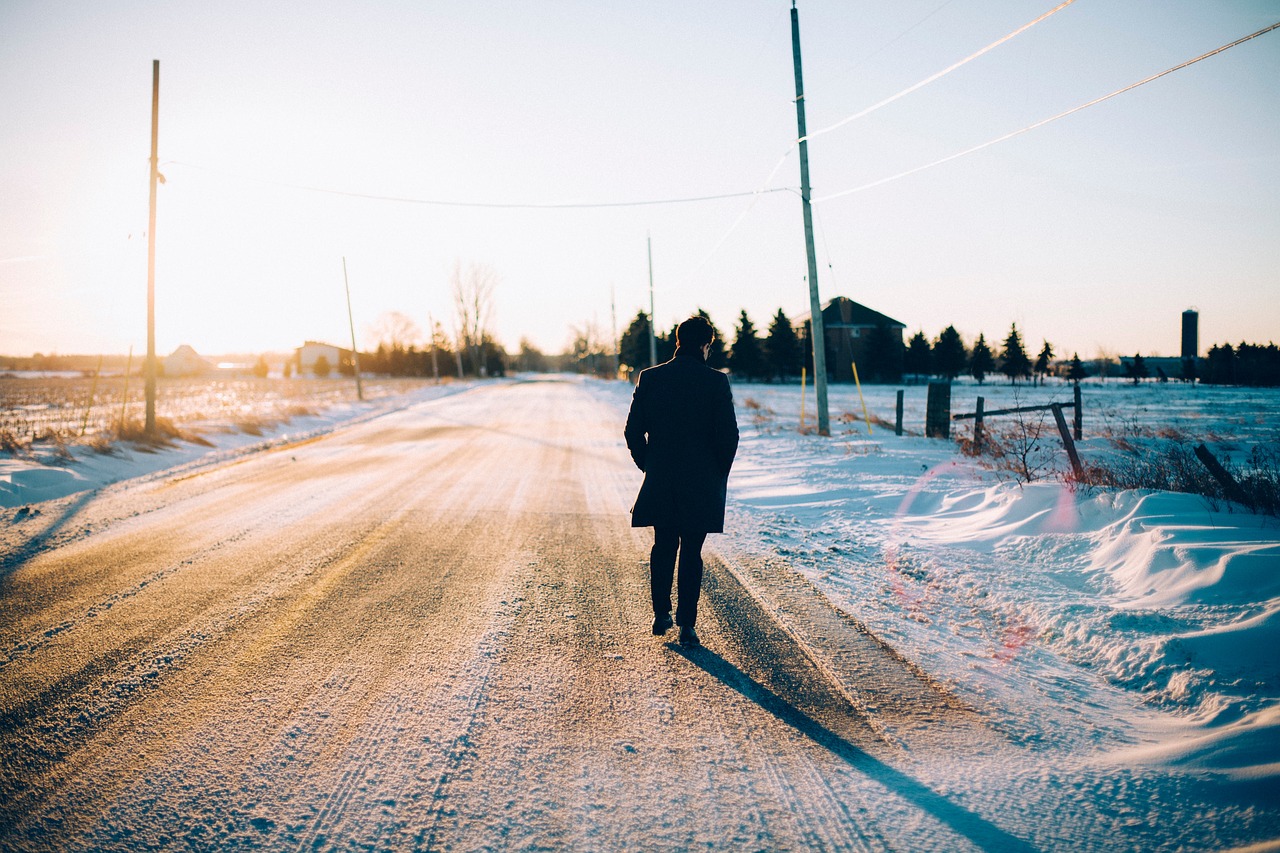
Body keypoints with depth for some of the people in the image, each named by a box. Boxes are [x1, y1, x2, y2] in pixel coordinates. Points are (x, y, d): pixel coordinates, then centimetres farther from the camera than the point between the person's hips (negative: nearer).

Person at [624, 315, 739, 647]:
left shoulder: (650, 378, -1)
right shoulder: (716, 381, -8)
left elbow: (633, 431, 1)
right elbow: (729, 435, -9)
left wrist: (649, 466, 13)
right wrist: (719, 475, 5)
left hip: (659, 482, 3)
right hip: (701, 483, -2)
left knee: (663, 548, 18)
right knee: (691, 553, 5)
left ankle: (661, 616, 25)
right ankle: (686, 625, 6)